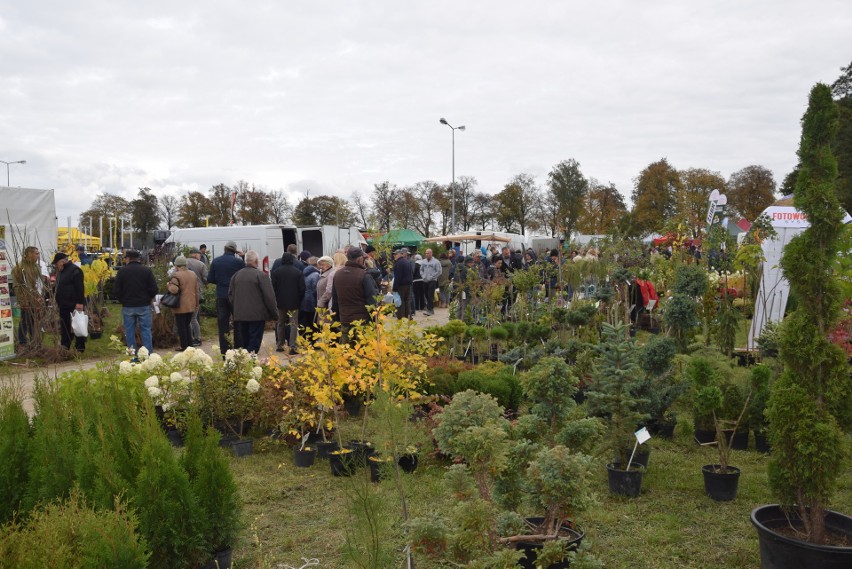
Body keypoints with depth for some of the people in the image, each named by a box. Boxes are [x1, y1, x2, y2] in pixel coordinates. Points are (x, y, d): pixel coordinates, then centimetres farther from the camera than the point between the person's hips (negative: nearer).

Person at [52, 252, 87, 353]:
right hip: (63, 305, 10)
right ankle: (64, 346, 22)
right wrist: (58, 302, 22)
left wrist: (79, 302, -24)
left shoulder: (75, 270, -14)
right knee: (64, 327, 14)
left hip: (74, 306, -10)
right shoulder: (60, 271, 18)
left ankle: (80, 348, 2)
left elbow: (80, 288, -20)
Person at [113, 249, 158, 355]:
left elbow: (116, 290, -4)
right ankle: (148, 353, 3)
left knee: (129, 331, 8)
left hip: (127, 306, 0)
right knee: (146, 330, 5)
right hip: (144, 306, 0)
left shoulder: (122, 271, -3)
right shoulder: (147, 270, -3)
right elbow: (154, 289, -5)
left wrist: (123, 301, 10)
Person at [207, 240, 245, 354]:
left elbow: (210, 279, 2)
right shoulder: (239, 262, -8)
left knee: (222, 324, 7)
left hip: (221, 296, 2)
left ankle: (224, 351, 6)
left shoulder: (216, 261, 1)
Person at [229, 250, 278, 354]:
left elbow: (230, 294, 14)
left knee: (244, 342, 13)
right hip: (257, 315, -5)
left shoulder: (236, 275, 7)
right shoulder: (261, 275, -10)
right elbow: (269, 296, -12)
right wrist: (274, 313, -3)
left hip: (240, 314, 6)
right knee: (254, 342, -2)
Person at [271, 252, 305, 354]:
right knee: (293, 325, -1)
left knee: (281, 324, 16)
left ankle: (279, 345, 20)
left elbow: (273, 287, -2)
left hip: (281, 302, 2)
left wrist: (276, 299, 10)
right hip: (294, 303, -2)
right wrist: (299, 301, 7)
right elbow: (302, 288, -5)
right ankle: (292, 347, -10)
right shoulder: (298, 272, -6)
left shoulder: (276, 272, -2)